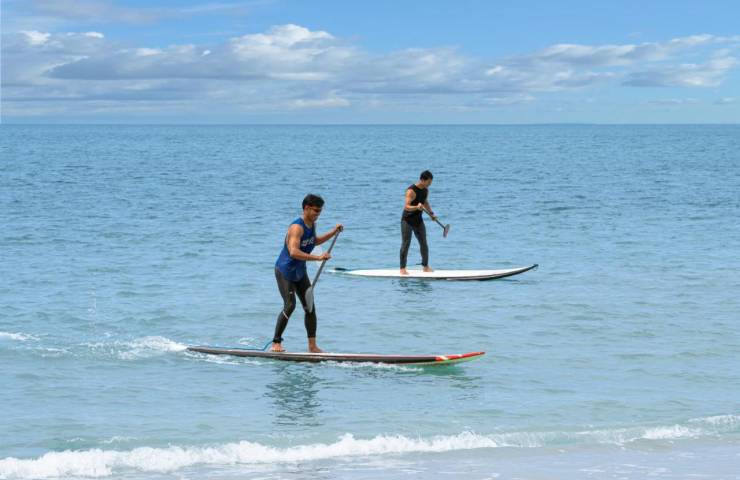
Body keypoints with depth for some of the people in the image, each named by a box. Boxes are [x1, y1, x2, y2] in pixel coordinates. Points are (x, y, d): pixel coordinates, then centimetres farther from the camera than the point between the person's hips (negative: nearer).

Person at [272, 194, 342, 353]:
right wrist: (318, 257, -42)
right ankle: (276, 343, -10)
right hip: (284, 271, -9)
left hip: (300, 272, 9)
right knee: (290, 305, -20)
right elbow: (293, 252, -39)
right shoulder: (297, 227, -26)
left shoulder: (312, 224, 3)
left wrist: (333, 232, 14)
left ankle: (312, 346, 9)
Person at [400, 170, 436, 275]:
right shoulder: (411, 191, -22)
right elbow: (406, 206, -31)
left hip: (418, 220, 7)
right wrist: (416, 207, -47)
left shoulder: (426, 190, 4)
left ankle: (425, 266, 18)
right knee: (406, 244, -7)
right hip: (407, 220, -7)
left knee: (424, 243, 7)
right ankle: (403, 268, -3)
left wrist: (431, 213, 15)